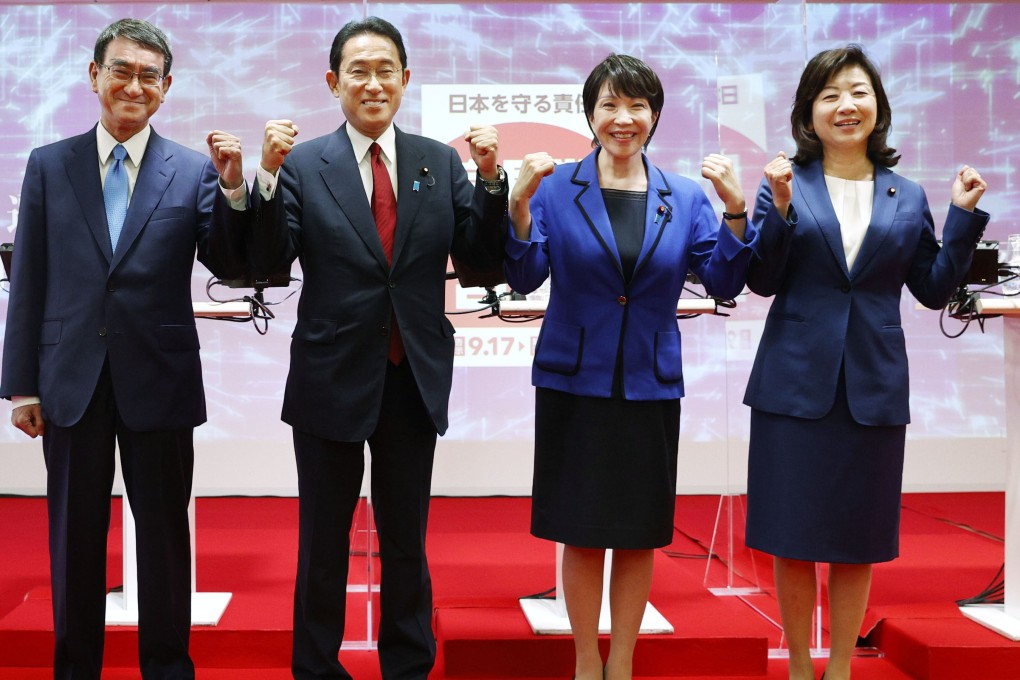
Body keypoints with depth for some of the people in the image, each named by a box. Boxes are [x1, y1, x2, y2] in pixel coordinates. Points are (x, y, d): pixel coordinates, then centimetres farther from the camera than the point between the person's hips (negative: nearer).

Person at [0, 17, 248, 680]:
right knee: (75, 535, 12)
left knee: (164, 533, 10)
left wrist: (234, 188, -20)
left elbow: (235, 267, -5)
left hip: (159, 379, -1)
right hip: (72, 378, 1)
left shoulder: (194, 171, 0)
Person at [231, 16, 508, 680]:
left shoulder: (441, 162, 2)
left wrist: (491, 178, -15)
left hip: (415, 379, 2)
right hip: (332, 378, -2)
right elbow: (271, 262, -12)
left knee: (407, 542, 16)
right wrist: (269, 175, -24)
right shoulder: (303, 165, -4)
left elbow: (480, 256, -2)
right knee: (323, 543, 13)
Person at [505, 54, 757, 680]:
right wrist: (520, 205, -20)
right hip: (574, 382, -1)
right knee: (581, 532, 7)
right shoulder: (557, 188, -1)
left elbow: (724, 283, -2)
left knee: (639, 534, 10)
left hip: (650, 386, 2)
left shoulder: (685, 198, 4)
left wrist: (735, 210, -14)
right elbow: (525, 278, -7)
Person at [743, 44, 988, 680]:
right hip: (796, 383, -2)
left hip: (873, 388, 2)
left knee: (858, 542, 10)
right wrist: (780, 211, -18)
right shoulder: (786, 184, 1)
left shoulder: (907, 197, 8)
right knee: (793, 539, 6)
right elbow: (762, 282, -5)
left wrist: (964, 215, 0)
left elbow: (934, 289, 8)